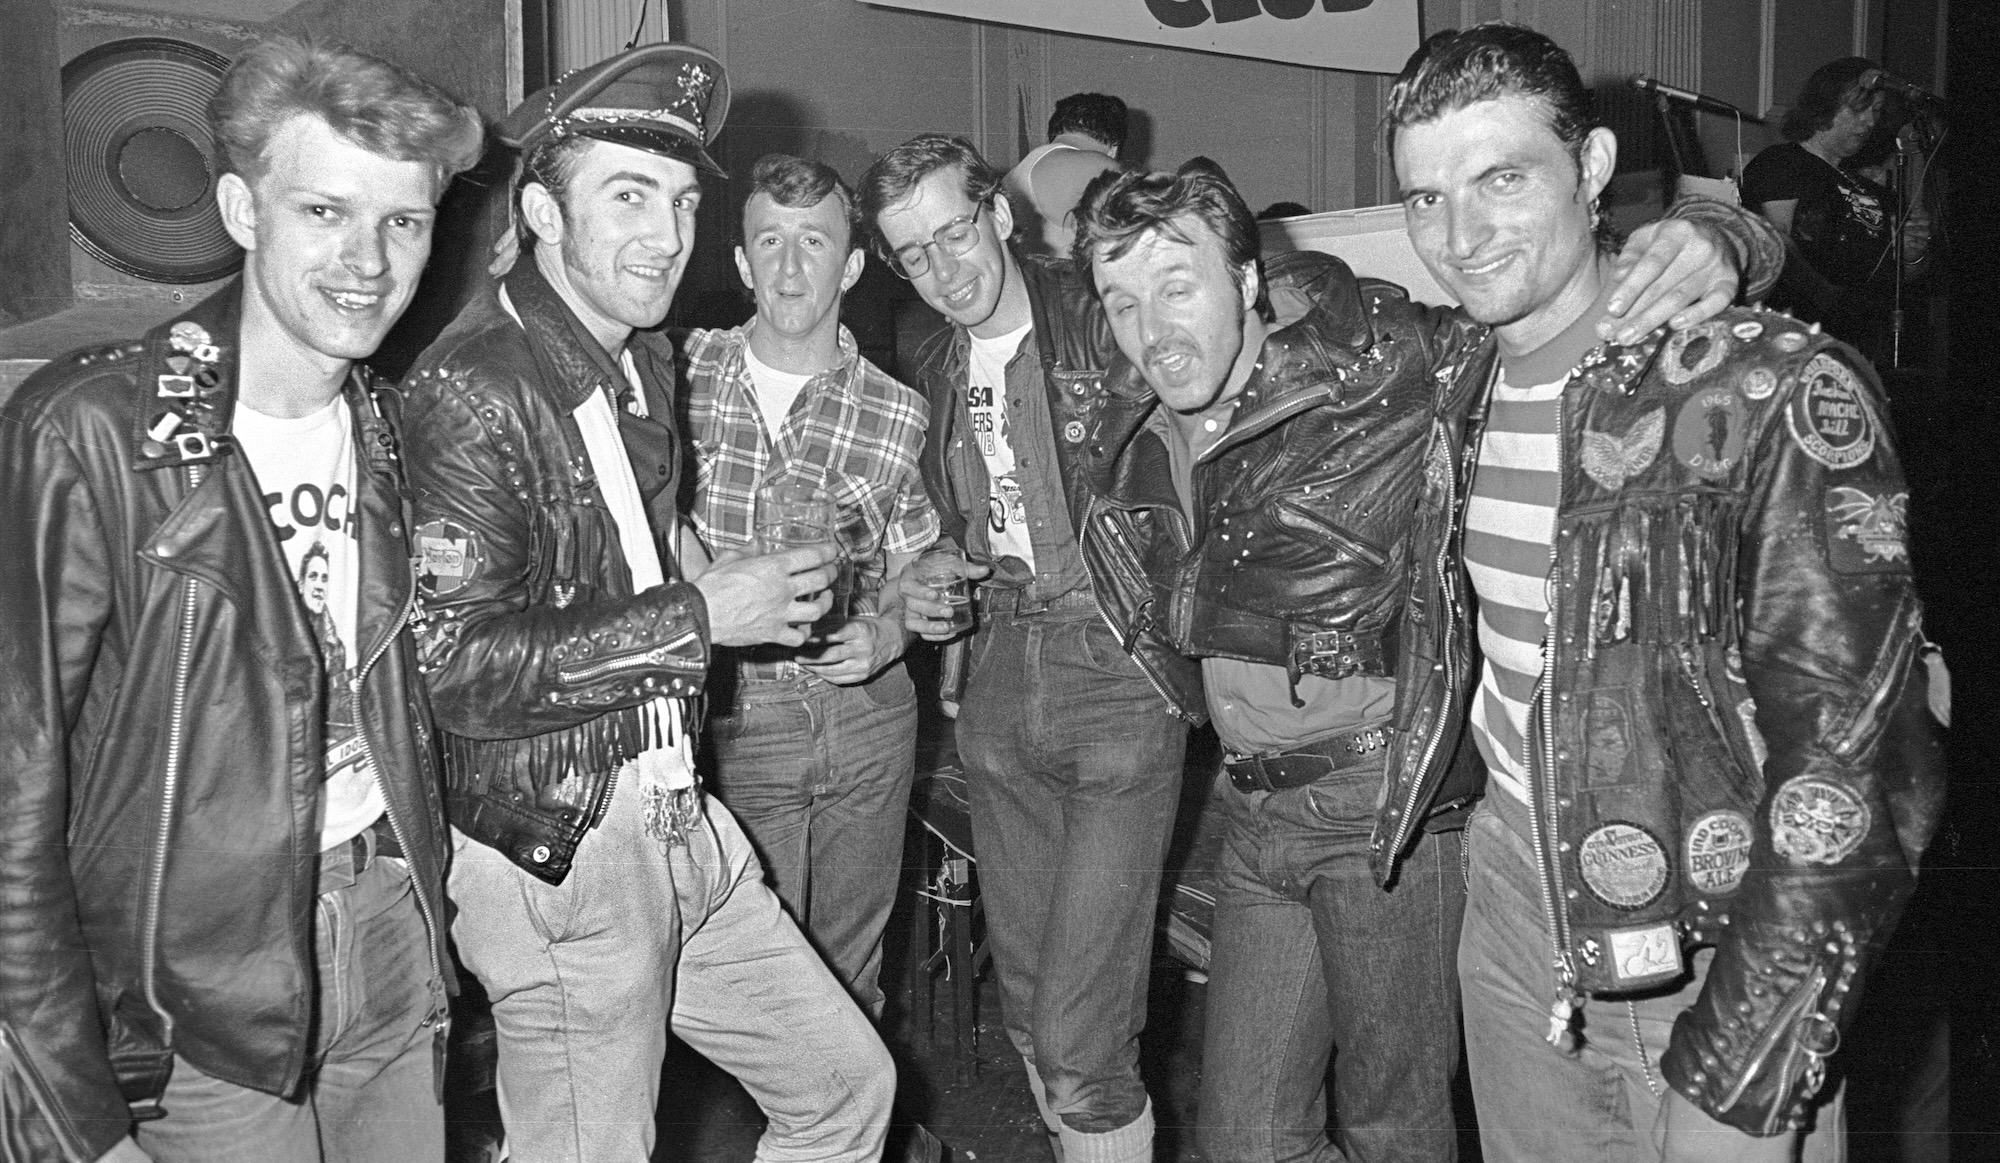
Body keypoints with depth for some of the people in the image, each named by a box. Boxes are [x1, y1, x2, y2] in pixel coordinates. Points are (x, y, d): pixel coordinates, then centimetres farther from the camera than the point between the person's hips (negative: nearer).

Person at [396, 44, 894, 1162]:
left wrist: (766, 593, 9)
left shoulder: (648, 360, 11)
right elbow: (452, 663, -23)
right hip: (558, 850, -8)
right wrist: (698, 615, -20)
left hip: (680, 818, 8)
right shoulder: (471, 389, -17)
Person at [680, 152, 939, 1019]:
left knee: (850, 967, 14)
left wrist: (882, 635, -14)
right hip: (733, 713, -1)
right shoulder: (684, 372, -1)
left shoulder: (896, 415, -1)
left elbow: (913, 579, 7)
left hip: (864, 712, 1)